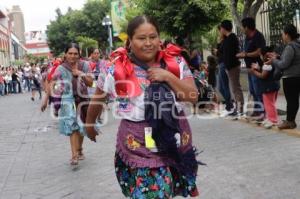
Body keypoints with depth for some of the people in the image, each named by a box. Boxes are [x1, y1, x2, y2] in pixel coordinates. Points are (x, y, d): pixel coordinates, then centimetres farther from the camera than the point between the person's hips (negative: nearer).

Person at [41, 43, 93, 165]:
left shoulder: (84, 66, 2)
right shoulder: (61, 69, -5)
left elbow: (90, 83, 2)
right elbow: (51, 85, -7)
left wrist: (81, 74, -14)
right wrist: (45, 100, -11)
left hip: (82, 99, 4)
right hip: (68, 100, -4)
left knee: (81, 127, 15)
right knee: (73, 126, -14)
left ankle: (79, 150, 34)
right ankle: (74, 155, -16)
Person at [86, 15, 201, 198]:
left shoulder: (176, 62, -3)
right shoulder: (117, 69, -10)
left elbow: (193, 97, -5)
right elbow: (97, 100, 6)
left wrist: (168, 77, -17)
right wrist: (90, 125, 20)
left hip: (176, 142, 3)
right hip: (138, 148, -3)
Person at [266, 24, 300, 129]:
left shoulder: (290, 47, -18)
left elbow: (284, 64, -20)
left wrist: (274, 60, -4)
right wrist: (277, 57, 12)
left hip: (290, 78, -9)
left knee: (291, 100, -3)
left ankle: (289, 121, 3)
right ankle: (291, 120, 18)